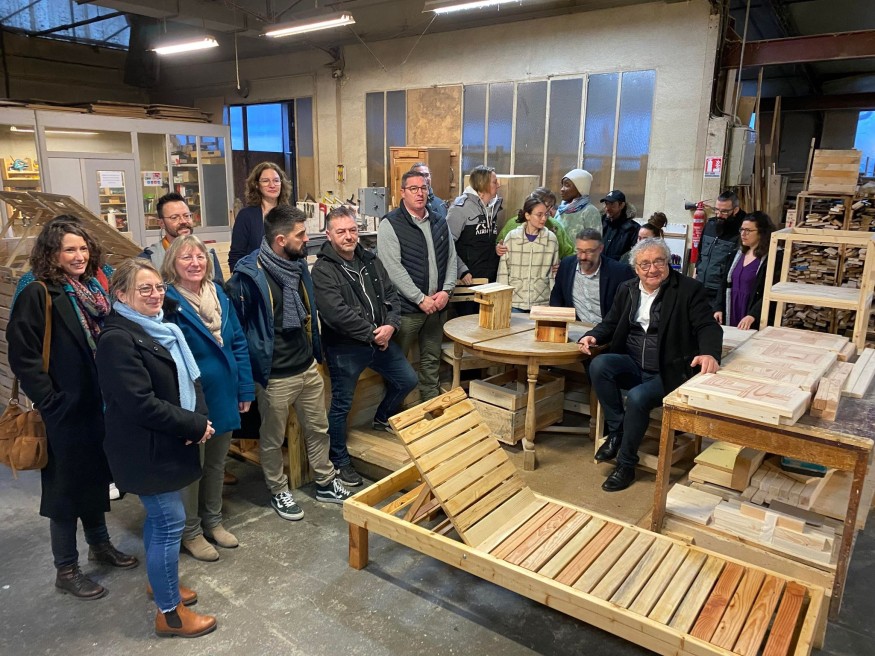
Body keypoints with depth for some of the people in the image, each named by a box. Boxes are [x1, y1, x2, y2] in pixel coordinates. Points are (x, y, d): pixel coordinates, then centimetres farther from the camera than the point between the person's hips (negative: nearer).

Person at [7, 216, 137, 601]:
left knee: (96, 476, 20)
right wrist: (49, 401, -18)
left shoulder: (95, 289, 7)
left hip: (99, 404, 7)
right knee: (67, 485, 6)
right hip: (65, 410, -7)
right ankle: (66, 570, 22)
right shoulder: (38, 295, -14)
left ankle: (99, 544, 39)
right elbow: (23, 356, -17)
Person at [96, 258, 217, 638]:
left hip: (165, 443, 9)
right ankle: (169, 613, 14)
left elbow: (188, 379, 9)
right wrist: (194, 425, -18)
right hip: (146, 450, -8)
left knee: (158, 518, 22)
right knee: (169, 523, -1)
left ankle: (160, 582, 40)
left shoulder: (161, 328, 8)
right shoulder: (117, 339, -19)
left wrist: (199, 418, -9)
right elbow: (141, 404, -25)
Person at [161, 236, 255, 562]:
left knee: (217, 463, 20)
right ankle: (190, 531, 30)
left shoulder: (219, 295, 3)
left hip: (224, 396, 6)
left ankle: (212, 521, 39)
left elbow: (238, 343, 7)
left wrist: (245, 388, 5)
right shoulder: (168, 302, -15)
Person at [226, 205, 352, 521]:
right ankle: (279, 492, 35)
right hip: (275, 376, -7)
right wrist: (251, 370, -10)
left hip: (308, 368, 7)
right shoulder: (249, 274, -21)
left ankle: (326, 483, 38)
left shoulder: (298, 263, 3)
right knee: (273, 439, 14)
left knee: (318, 429, 20)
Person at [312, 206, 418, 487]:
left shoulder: (371, 261, 7)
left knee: (408, 380, 17)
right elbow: (336, 313, -23)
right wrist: (372, 334, -19)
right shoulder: (323, 270, -14)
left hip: (381, 340, 7)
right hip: (344, 347, -7)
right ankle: (340, 461, 23)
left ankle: (382, 418, 43)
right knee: (341, 405, 5)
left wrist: (391, 325, -11)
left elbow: (391, 295, 7)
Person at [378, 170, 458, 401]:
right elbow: (393, 268, -16)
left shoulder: (439, 223, 10)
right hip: (406, 307, -5)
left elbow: (451, 258, 11)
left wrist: (446, 290, -5)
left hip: (437, 305, 6)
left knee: (432, 360, 16)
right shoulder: (390, 225, -9)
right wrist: (421, 298, -17)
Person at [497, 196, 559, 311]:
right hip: (514, 302, -1)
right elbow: (503, 271, 1)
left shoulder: (551, 239, 0)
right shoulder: (512, 237, -3)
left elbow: (554, 274, 6)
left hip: (542, 303, 1)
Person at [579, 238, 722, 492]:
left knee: (637, 397, -31)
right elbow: (611, 323, 15)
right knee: (599, 364, -25)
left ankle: (626, 465, -9)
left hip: (668, 373, -4)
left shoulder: (689, 289, -6)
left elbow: (708, 326, -12)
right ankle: (616, 430, -9)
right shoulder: (627, 289, 9)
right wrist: (593, 336, -9)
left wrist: (709, 353, -35)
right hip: (633, 366, 4)